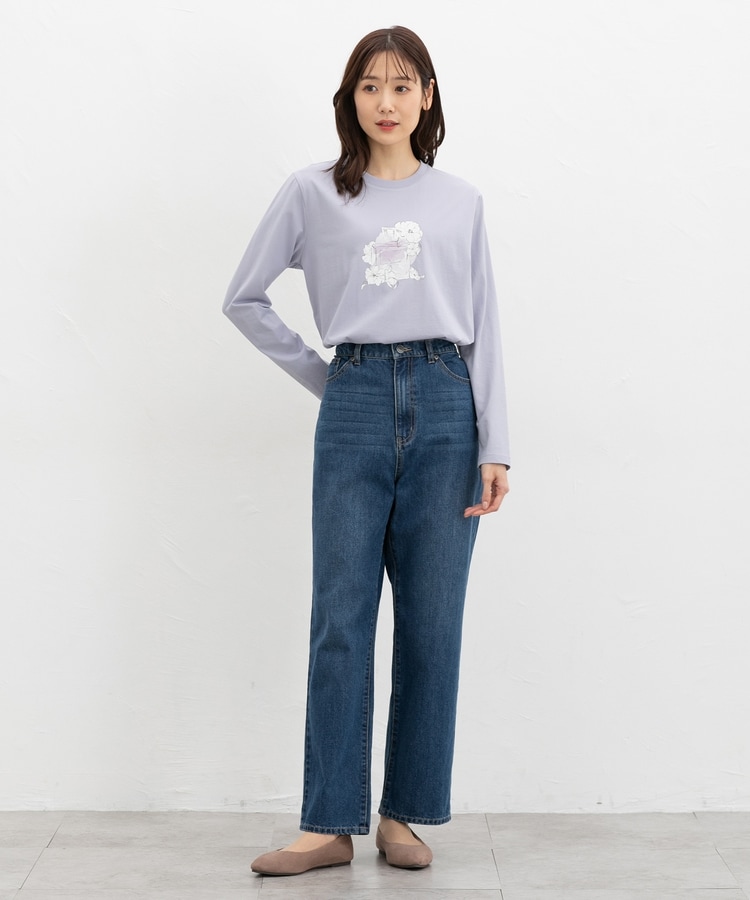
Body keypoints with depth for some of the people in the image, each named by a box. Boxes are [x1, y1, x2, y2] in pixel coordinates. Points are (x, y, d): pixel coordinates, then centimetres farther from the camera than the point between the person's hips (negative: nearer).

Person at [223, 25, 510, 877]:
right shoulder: (313, 192, 8)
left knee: (432, 623, 3)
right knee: (341, 620, -1)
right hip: (355, 407, -1)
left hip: (445, 406, 1)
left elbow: (484, 328, 9)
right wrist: (319, 376, 8)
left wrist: (494, 447, 1)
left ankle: (404, 814, 16)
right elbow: (244, 298, 12)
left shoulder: (460, 200, 12)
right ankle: (330, 823, 7)